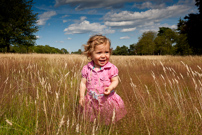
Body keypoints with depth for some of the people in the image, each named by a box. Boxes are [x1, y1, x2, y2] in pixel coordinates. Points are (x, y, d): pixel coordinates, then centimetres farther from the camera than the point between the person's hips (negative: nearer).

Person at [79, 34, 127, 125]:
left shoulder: (111, 68, -12)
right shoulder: (86, 68, -5)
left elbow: (115, 81, -6)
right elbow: (83, 83, 2)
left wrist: (110, 88, -25)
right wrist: (81, 96, -5)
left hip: (107, 100, -2)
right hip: (91, 101, 2)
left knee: (108, 122, 12)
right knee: (92, 123, 17)